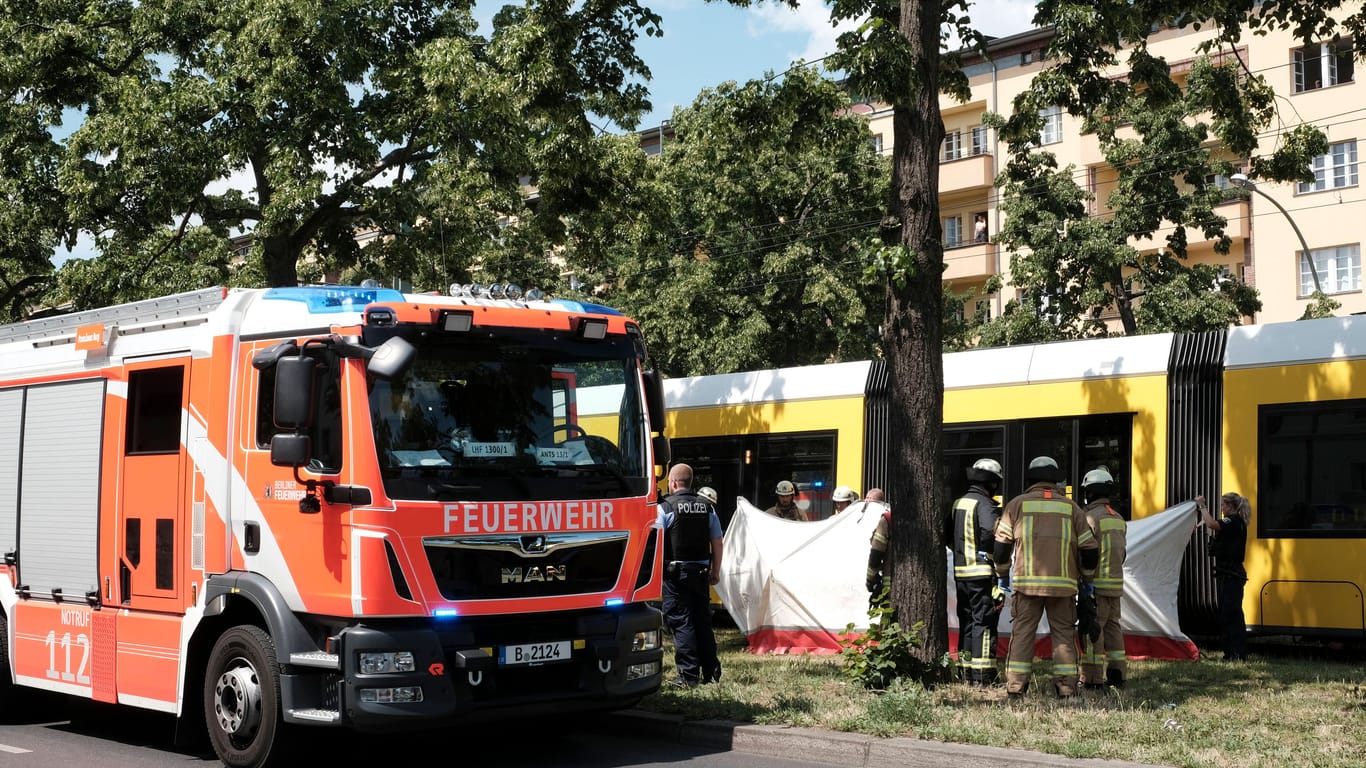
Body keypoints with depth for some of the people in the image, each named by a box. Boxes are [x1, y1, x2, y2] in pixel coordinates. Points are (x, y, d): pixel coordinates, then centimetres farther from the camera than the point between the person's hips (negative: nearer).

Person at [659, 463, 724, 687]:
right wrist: (715, 571, 16)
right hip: (701, 571, 5)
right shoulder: (707, 507, 8)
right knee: (703, 621, 11)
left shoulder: (665, 507, -7)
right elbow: (717, 543, 9)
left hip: (676, 571, -5)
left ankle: (688, 675, -3)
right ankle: (711, 672, 15)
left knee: (680, 621, -2)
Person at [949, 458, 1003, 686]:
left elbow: (949, 535, 19)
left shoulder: (958, 503, 14)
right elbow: (992, 531, -27)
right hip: (983, 573, -8)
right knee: (984, 623, -5)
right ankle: (982, 676, -7)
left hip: (961, 573, 8)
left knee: (967, 623, 14)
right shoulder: (984, 504, -12)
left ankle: (966, 674, 19)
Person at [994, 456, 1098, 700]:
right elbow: (1089, 549, 10)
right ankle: (1066, 685, 4)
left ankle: (1015, 686, -1)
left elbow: (1002, 543, 4)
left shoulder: (1017, 505, 5)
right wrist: (1086, 578, 24)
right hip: (1063, 584, 1)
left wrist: (1002, 574, 17)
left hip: (1027, 582, -1)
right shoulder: (1071, 508, 9)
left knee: (1023, 632, 3)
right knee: (1064, 632, 8)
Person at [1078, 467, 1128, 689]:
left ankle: (1093, 678, -7)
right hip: (1116, 583, 8)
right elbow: (1121, 552, 17)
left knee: (1091, 630, -5)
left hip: (1096, 585, -8)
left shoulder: (1091, 517, -12)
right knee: (1112, 627, 14)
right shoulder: (1119, 519, 14)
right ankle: (1116, 674, 15)